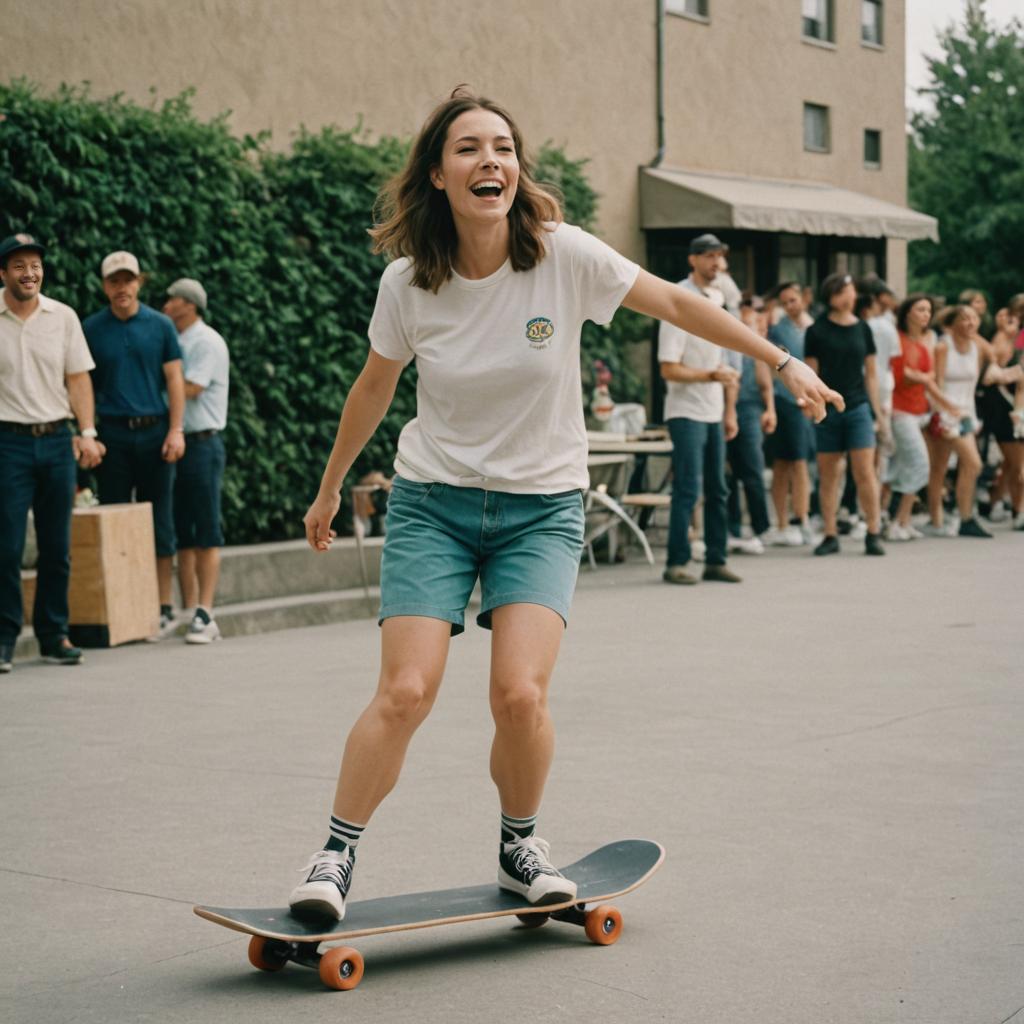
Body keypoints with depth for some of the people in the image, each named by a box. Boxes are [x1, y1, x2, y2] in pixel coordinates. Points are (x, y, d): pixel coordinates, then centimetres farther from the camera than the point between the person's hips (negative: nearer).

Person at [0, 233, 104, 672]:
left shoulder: (63, 317, 8)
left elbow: (78, 378, 11)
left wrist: (87, 432, 0)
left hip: (56, 439, 3)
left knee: (57, 548, 6)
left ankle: (54, 635, 16)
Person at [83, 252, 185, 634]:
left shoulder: (160, 326, 5)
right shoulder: (92, 329, 5)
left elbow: (174, 379, 4)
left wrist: (176, 430, -5)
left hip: (154, 431, 0)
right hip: (112, 434, 0)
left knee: (159, 520, 4)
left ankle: (163, 606, 9)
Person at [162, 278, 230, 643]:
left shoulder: (207, 342, -7)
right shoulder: (175, 342, 17)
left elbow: (190, 389, -14)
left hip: (202, 443, -8)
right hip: (176, 443, 8)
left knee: (206, 533, -7)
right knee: (182, 533, 7)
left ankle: (205, 613, -9)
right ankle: (188, 612, 10)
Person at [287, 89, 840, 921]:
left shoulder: (565, 256, -13)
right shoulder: (407, 282, -8)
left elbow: (676, 304, -2)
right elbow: (374, 389, 9)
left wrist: (783, 363, -1)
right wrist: (330, 489, 20)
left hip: (542, 509, 0)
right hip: (433, 501, 1)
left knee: (521, 695, -15)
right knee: (404, 693, -13)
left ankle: (520, 847, 11)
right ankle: (336, 854, 5)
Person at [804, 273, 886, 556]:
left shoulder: (862, 329, 7)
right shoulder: (817, 331, 1)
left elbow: (870, 373, 12)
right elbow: (811, 373, 3)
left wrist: (875, 408, 7)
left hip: (857, 407, 1)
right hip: (827, 410, 0)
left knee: (865, 471, -6)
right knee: (828, 474, 5)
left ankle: (873, 534, -2)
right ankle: (830, 535, 12)